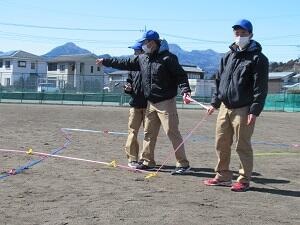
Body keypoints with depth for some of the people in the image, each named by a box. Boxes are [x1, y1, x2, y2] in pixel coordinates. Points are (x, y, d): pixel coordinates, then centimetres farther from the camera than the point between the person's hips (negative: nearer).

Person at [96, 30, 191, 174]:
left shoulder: (167, 58, -10)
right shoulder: (142, 58, 11)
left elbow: (181, 75, -12)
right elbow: (125, 64, 20)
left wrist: (185, 90, -28)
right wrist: (105, 62, 24)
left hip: (166, 102, -7)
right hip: (151, 103, 8)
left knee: (172, 131, -10)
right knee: (148, 133, 12)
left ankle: (183, 164, -5)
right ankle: (148, 162, 24)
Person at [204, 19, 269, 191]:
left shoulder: (258, 58, -5)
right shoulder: (228, 57, 16)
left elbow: (261, 88, -10)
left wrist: (255, 111, -16)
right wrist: (215, 103, 15)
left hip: (243, 110, -6)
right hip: (225, 107, 6)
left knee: (243, 146, -1)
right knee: (221, 144, 9)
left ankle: (244, 180, 10)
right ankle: (223, 177, 21)